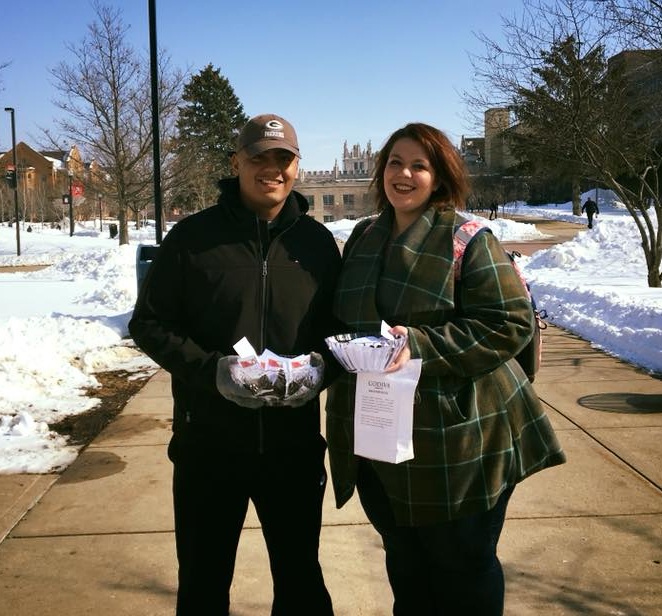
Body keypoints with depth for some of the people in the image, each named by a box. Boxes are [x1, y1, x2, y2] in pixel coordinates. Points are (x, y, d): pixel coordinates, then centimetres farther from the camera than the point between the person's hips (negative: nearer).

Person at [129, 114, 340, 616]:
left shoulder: (316, 241, 3)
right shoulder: (193, 236, -4)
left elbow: (336, 325, 10)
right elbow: (149, 323, -2)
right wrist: (209, 369, -17)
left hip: (294, 442, 2)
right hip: (209, 443, -1)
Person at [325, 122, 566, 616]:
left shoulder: (470, 241, -10)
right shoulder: (363, 238, 11)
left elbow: (510, 323, -16)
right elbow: (344, 318, 20)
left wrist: (421, 345, -24)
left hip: (457, 442, -6)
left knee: (464, 569, 11)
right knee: (405, 566, 21)